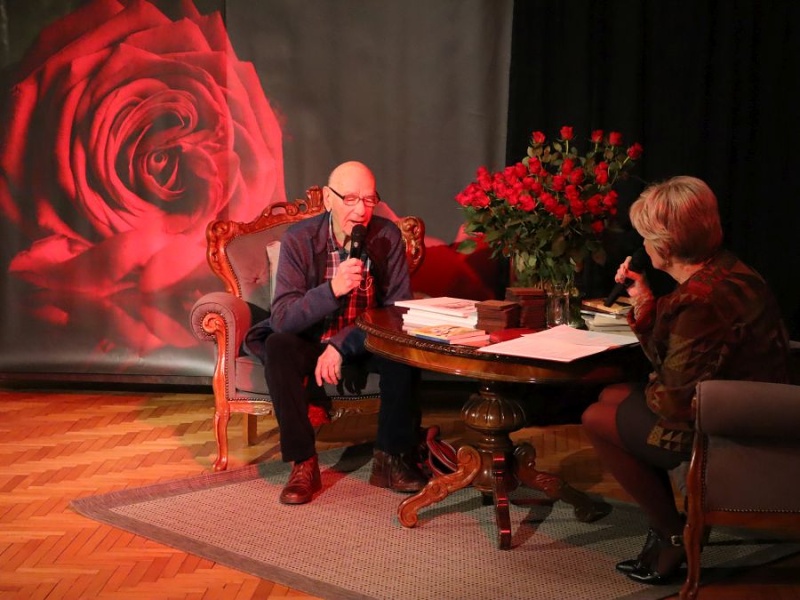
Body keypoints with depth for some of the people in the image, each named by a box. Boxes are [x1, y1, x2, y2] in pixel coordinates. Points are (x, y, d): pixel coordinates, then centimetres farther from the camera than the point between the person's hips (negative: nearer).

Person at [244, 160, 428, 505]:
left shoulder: (387, 237, -12)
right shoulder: (299, 239, -16)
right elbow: (281, 318, -24)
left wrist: (342, 345, -25)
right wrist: (332, 289, -41)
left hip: (368, 341, 1)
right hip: (310, 340, -1)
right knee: (279, 348, -32)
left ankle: (392, 457, -14)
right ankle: (303, 464, -21)